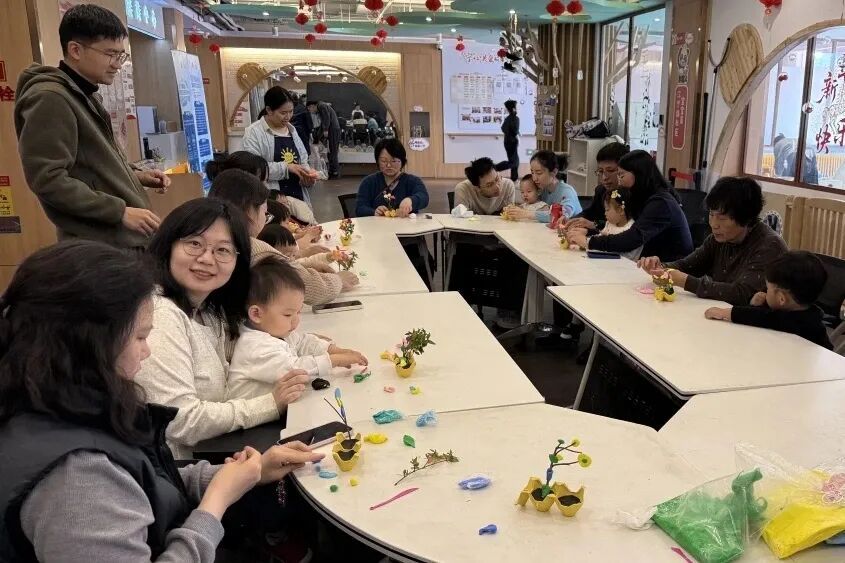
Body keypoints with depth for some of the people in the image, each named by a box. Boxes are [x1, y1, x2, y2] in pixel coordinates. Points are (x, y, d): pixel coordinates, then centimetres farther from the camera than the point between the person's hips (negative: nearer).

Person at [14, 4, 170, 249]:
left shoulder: (84, 95, 16)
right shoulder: (49, 99, -15)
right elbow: (48, 180, -21)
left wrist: (135, 176, 8)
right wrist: (120, 211, -22)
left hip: (126, 238, 9)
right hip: (99, 246, -9)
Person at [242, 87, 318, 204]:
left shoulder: (292, 129, 16)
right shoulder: (254, 132, -7)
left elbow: (303, 159, 21)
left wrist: (308, 175, 0)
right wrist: (286, 167, -22)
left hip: (297, 195, 6)